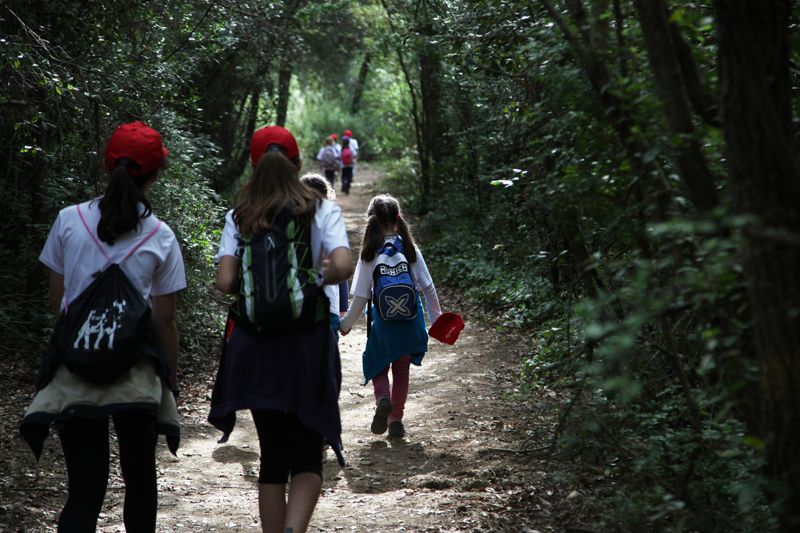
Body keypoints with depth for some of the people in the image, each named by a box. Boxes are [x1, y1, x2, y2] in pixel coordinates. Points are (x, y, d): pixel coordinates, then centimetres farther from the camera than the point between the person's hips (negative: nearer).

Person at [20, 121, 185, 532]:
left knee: (84, 488, 5)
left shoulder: (69, 221, -2)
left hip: (74, 369, 1)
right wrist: (171, 381, 8)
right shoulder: (161, 238, -5)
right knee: (139, 479, 17)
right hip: (137, 373, -1)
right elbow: (164, 320, -2)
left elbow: (56, 300, 5)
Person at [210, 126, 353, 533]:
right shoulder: (321, 211, -1)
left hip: (255, 346, 2)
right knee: (307, 454, 5)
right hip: (307, 345, -2)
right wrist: (320, 278, 5)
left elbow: (225, 283, -9)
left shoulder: (238, 216, 3)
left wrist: (252, 283, 12)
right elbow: (343, 267, -16)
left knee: (273, 454, 13)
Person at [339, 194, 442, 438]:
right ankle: (396, 420, 16)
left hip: (382, 320, -2)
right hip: (410, 319, 2)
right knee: (402, 370, 15)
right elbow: (427, 287, -1)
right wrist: (436, 317, 10)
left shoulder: (369, 253, -9)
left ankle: (383, 399, -15)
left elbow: (361, 296, -7)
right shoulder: (410, 248, -5)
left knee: (378, 366, 14)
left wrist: (346, 324, 5)